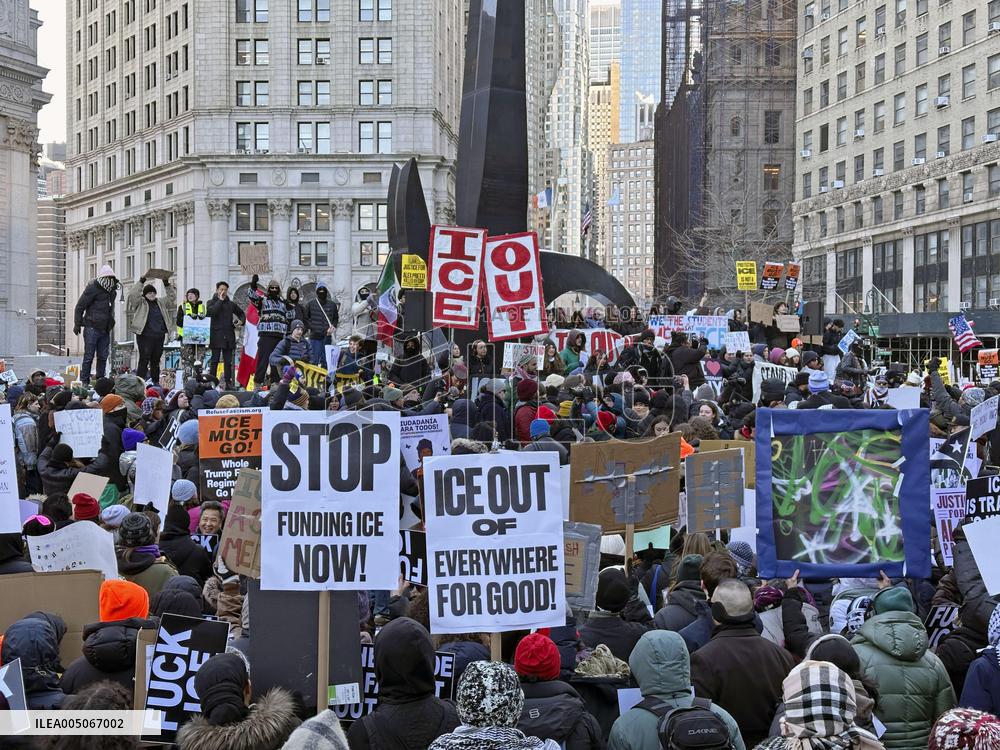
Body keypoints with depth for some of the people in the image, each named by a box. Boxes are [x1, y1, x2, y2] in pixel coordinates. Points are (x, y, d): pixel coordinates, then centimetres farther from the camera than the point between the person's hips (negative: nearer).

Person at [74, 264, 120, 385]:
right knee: (89, 356, -6)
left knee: (103, 357, 8)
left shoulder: (112, 291, 13)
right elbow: (79, 307, -6)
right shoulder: (92, 289, -9)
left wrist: (111, 324, 19)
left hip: (105, 330, 7)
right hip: (92, 328, -7)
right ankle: (85, 382, -2)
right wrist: (77, 324, -8)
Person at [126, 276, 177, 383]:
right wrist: (141, 282, -13)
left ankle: (155, 382, 17)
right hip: (145, 337, -5)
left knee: (156, 361, 11)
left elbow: (172, 297, 24)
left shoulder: (160, 302, 19)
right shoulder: (140, 303, 4)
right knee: (144, 360, -9)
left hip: (159, 337, 5)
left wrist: (167, 285, 12)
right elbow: (132, 294, -11)